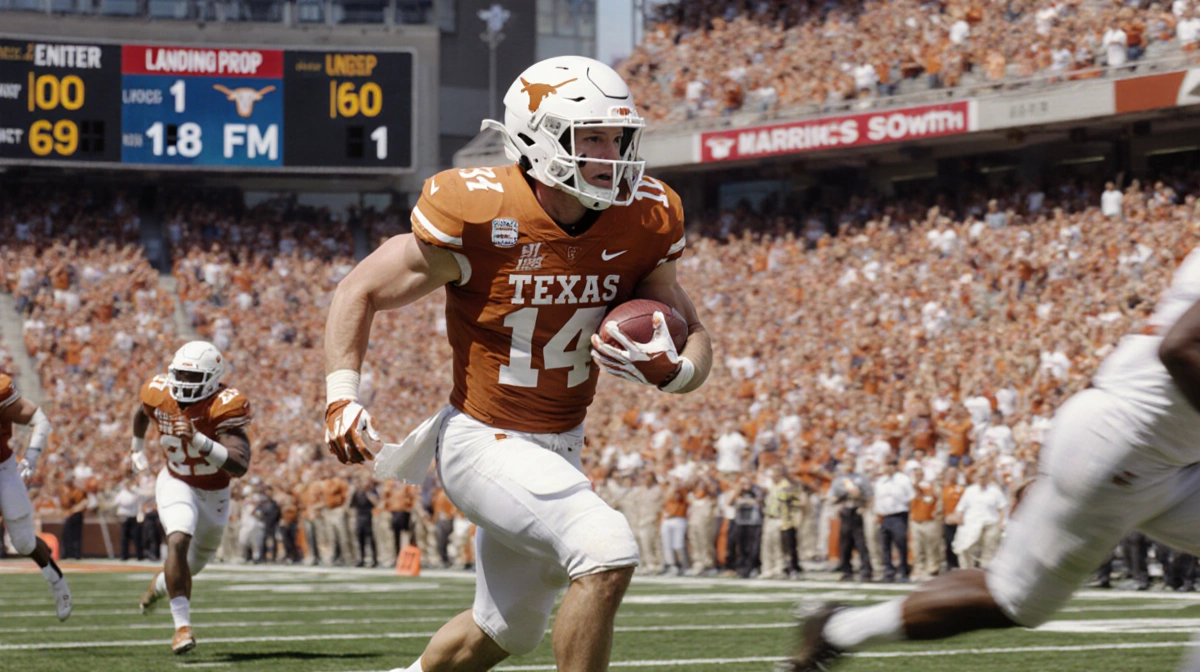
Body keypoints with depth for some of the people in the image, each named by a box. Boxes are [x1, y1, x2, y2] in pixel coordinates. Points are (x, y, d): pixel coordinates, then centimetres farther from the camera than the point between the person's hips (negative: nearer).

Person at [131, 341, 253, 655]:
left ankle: (162, 582, 55)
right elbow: (142, 410, 10)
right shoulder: (159, 394, -18)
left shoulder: (223, 407, -31)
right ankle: (182, 626, -27)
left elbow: (240, 465, -42)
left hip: (214, 491, 0)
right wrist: (137, 446, 27)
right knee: (179, 540, -28)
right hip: (176, 483, 0)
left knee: (194, 564, 19)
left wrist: (199, 440, -53)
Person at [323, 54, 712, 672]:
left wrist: (671, 370, -21)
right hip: (484, 443, -7)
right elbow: (362, 291, -10)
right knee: (607, 552, -28)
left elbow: (694, 338, 3)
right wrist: (341, 398, -21)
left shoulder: (639, 225, -7)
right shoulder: (480, 217, -21)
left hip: (559, 446, 7)